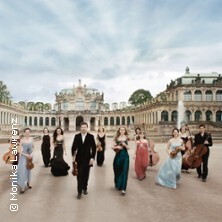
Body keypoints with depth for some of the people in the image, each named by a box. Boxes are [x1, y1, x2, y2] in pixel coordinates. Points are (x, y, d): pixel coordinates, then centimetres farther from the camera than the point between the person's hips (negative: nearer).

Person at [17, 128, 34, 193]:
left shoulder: (31, 139, 0)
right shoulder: (22, 140, -12)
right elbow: (19, 150, -12)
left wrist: (32, 153, -2)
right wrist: (25, 154, -20)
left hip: (30, 156, 4)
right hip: (23, 157, -4)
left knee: (28, 170, 16)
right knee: (22, 170, -11)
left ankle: (28, 183, 33)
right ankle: (22, 187, -5)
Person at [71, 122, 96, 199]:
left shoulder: (91, 136, -3)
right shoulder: (77, 136, 1)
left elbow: (94, 148, -3)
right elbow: (74, 147, 5)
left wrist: (92, 158, -9)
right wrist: (73, 156, -4)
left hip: (87, 159, 0)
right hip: (79, 158, 0)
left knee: (86, 175, 10)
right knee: (79, 175, -3)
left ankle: (85, 188, 29)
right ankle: (79, 191, 3)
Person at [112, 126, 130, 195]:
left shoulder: (127, 138, 0)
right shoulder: (116, 138, 3)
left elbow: (128, 148, -1)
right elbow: (113, 147, 5)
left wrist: (125, 145, -19)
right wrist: (117, 147, -14)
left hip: (125, 156, -2)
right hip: (118, 156, 2)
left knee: (124, 172, -6)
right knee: (117, 171, 12)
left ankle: (123, 188, -7)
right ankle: (117, 185, 34)